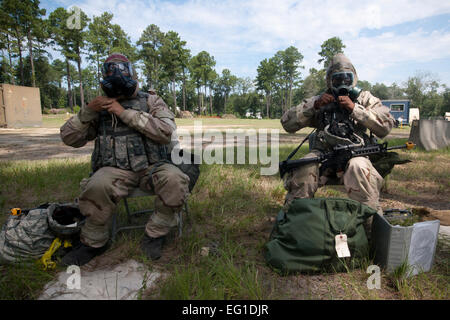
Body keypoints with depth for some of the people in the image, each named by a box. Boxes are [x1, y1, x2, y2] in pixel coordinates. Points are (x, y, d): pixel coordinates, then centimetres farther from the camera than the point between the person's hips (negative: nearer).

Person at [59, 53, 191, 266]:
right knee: (97, 187, -32)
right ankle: (94, 242, -5)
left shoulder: (151, 101, 9)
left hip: (151, 167, 0)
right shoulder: (101, 105, 15)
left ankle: (154, 234, -8)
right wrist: (88, 110, -4)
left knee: (175, 181, -31)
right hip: (115, 169, 1)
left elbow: (167, 131, -10)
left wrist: (125, 113, -13)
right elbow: (70, 138, 13)